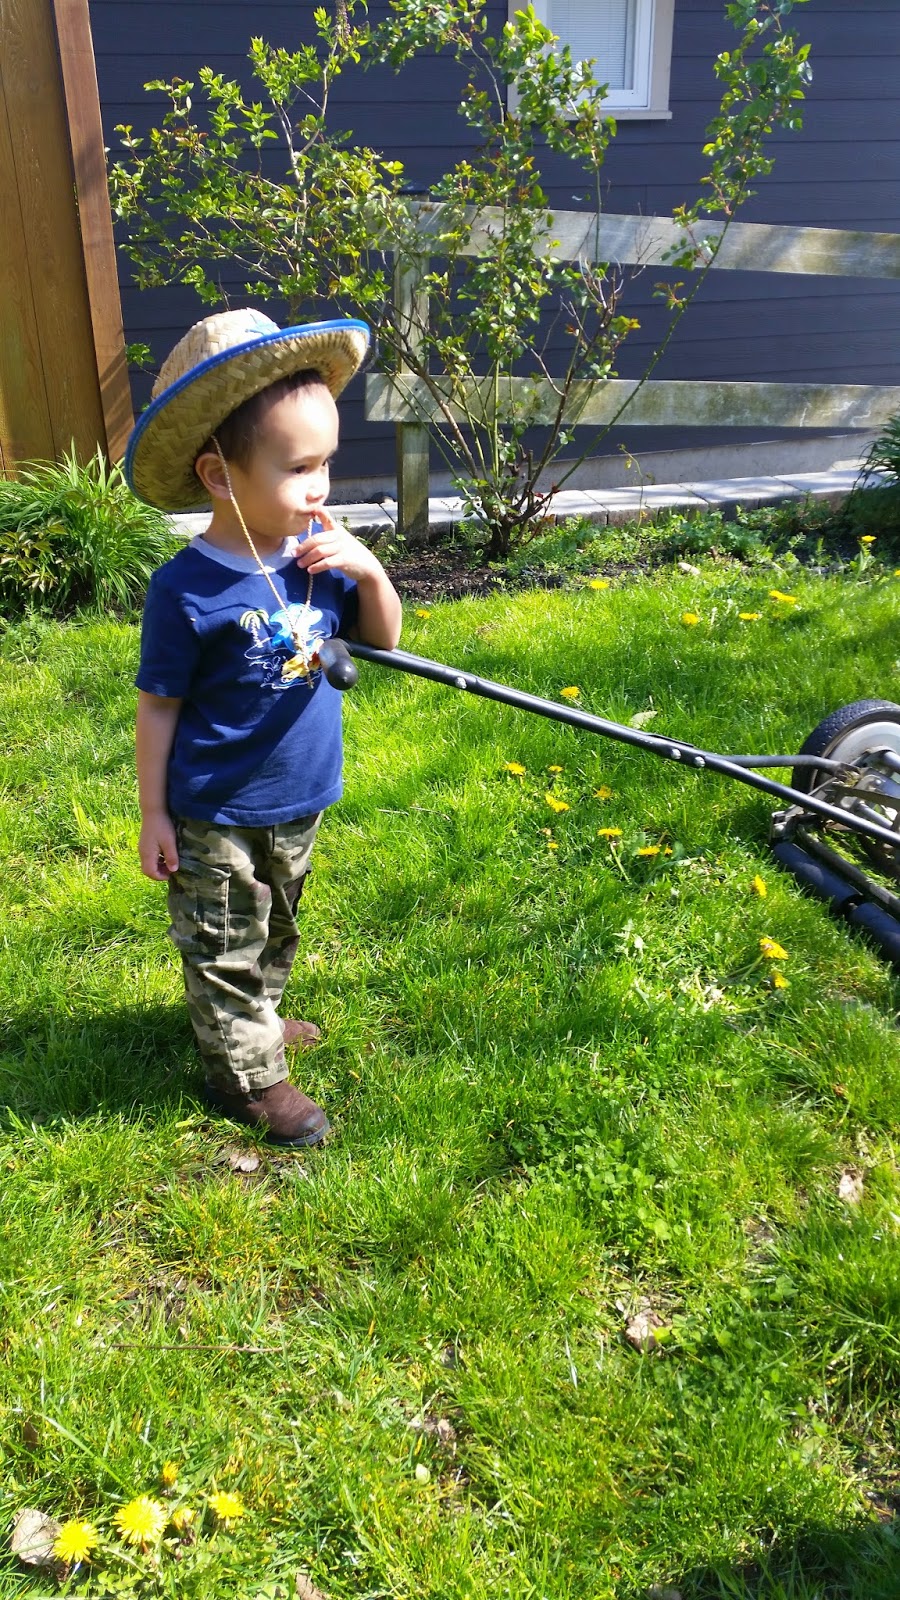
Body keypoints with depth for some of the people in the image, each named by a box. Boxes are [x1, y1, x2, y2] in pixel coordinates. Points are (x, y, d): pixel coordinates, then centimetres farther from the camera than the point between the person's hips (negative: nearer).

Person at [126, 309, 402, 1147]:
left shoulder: (318, 548, -9)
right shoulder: (186, 589, -24)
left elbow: (382, 641, 0)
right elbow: (158, 707, -14)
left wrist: (371, 573, -20)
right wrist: (153, 813, -8)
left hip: (298, 802, 6)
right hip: (215, 819, -6)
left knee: (274, 931, 27)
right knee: (225, 949, 12)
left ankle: (256, 1017, 51)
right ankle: (249, 1074, 31)